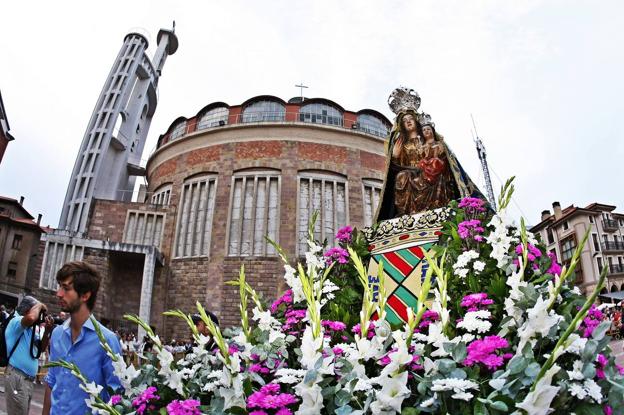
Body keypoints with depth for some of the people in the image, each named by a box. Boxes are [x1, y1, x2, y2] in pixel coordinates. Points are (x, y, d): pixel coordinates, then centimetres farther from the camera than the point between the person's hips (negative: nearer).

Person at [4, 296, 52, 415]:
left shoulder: (31, 329, 16)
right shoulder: (15, 322, -11)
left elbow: (41, 348, 16)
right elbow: (31, 318, -35)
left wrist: (47, 331, 2)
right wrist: (39, 305, -16)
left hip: (29, 379, 9)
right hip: (17, 377, -9)